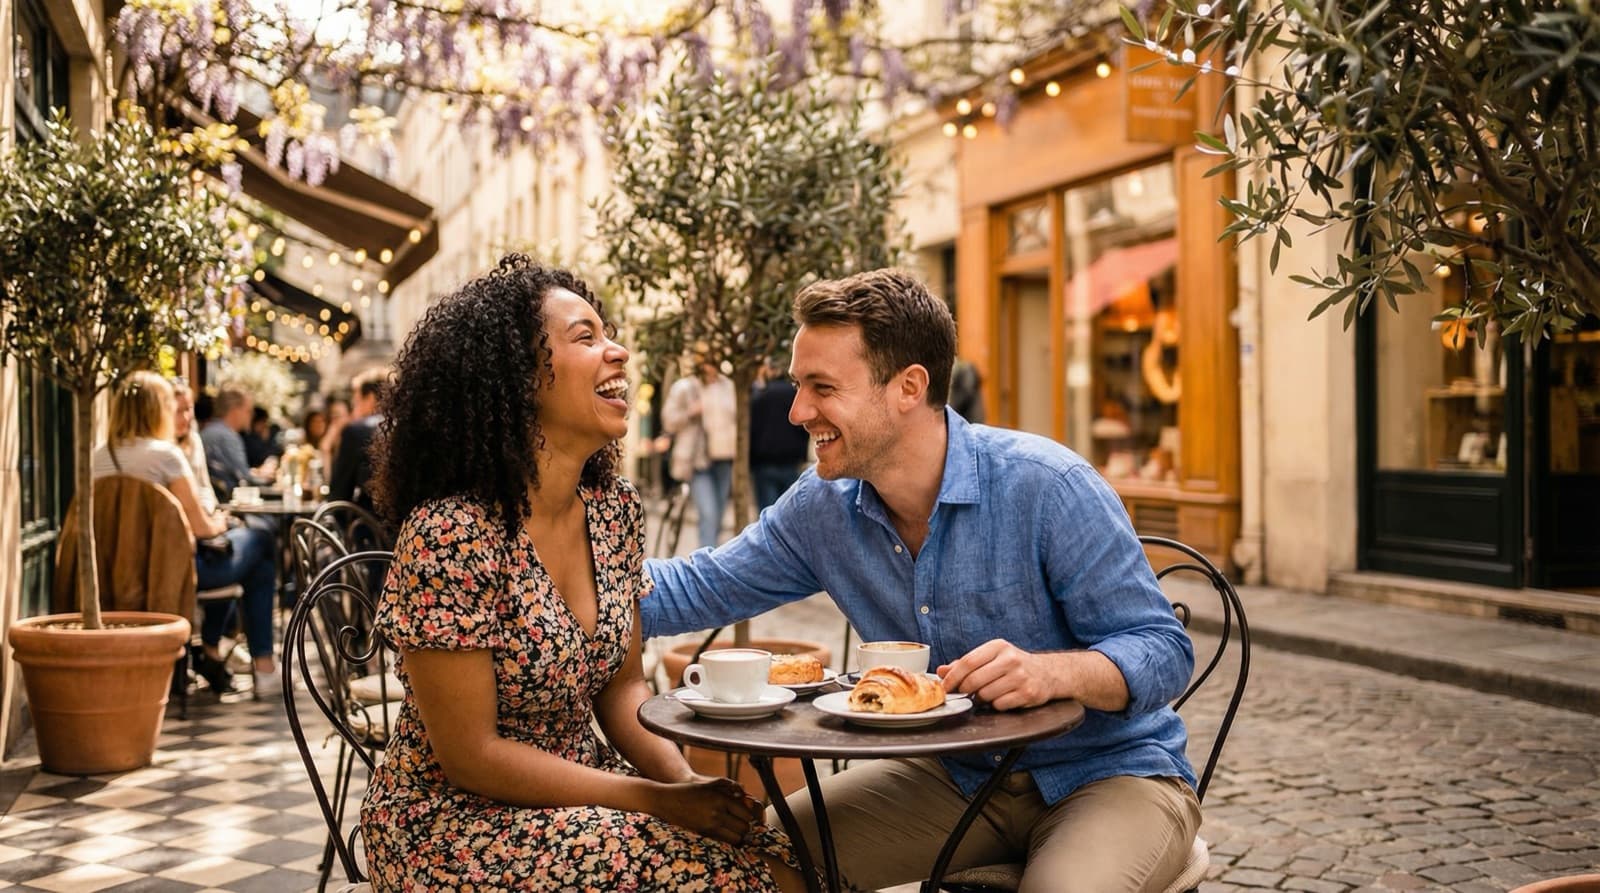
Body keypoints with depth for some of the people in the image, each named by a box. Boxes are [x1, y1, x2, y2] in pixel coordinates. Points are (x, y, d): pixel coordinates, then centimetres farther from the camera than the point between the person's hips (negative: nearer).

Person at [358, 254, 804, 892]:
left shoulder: (615, 510, 0)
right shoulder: (448, 535, -21)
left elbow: (622, 688, 8)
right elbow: (470, 754, -19)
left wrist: (686, 782, -11)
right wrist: (658, 800, -20)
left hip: (582, 784, 6)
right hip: (455, 817, -6)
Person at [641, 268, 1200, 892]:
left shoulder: (1047, 487, -22)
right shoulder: (823, 507, -5)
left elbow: (1163, 651, -20)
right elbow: (700, 590, 3)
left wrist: (1052, 671, -39)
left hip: (1110, 772, -5)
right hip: (958, 776, 5)